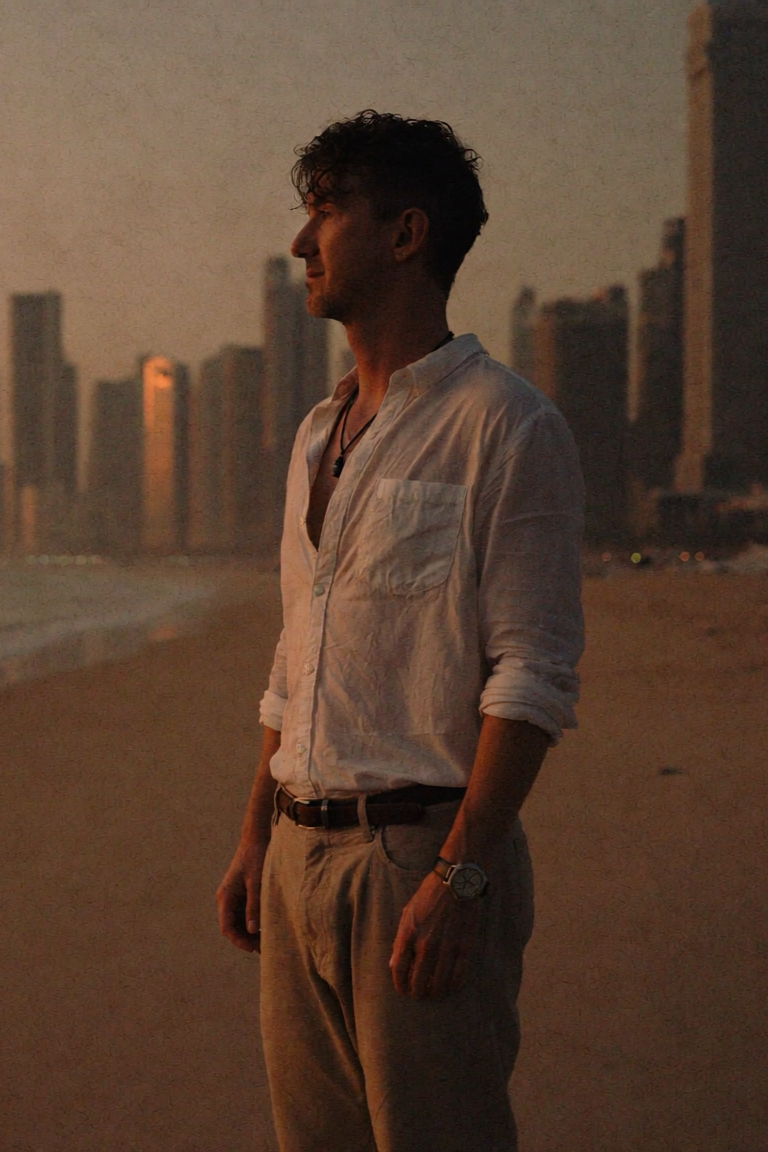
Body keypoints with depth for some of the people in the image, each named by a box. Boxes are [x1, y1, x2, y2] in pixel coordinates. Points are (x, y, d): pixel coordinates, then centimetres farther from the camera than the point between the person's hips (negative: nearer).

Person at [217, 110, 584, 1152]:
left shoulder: (506, 428, -7)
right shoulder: (319, 438, 18)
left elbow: (533, 676, -14)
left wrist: (460, 875, -21)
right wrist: (256, 840, 16)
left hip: (424, 848, -7)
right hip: (303, 853, 8)